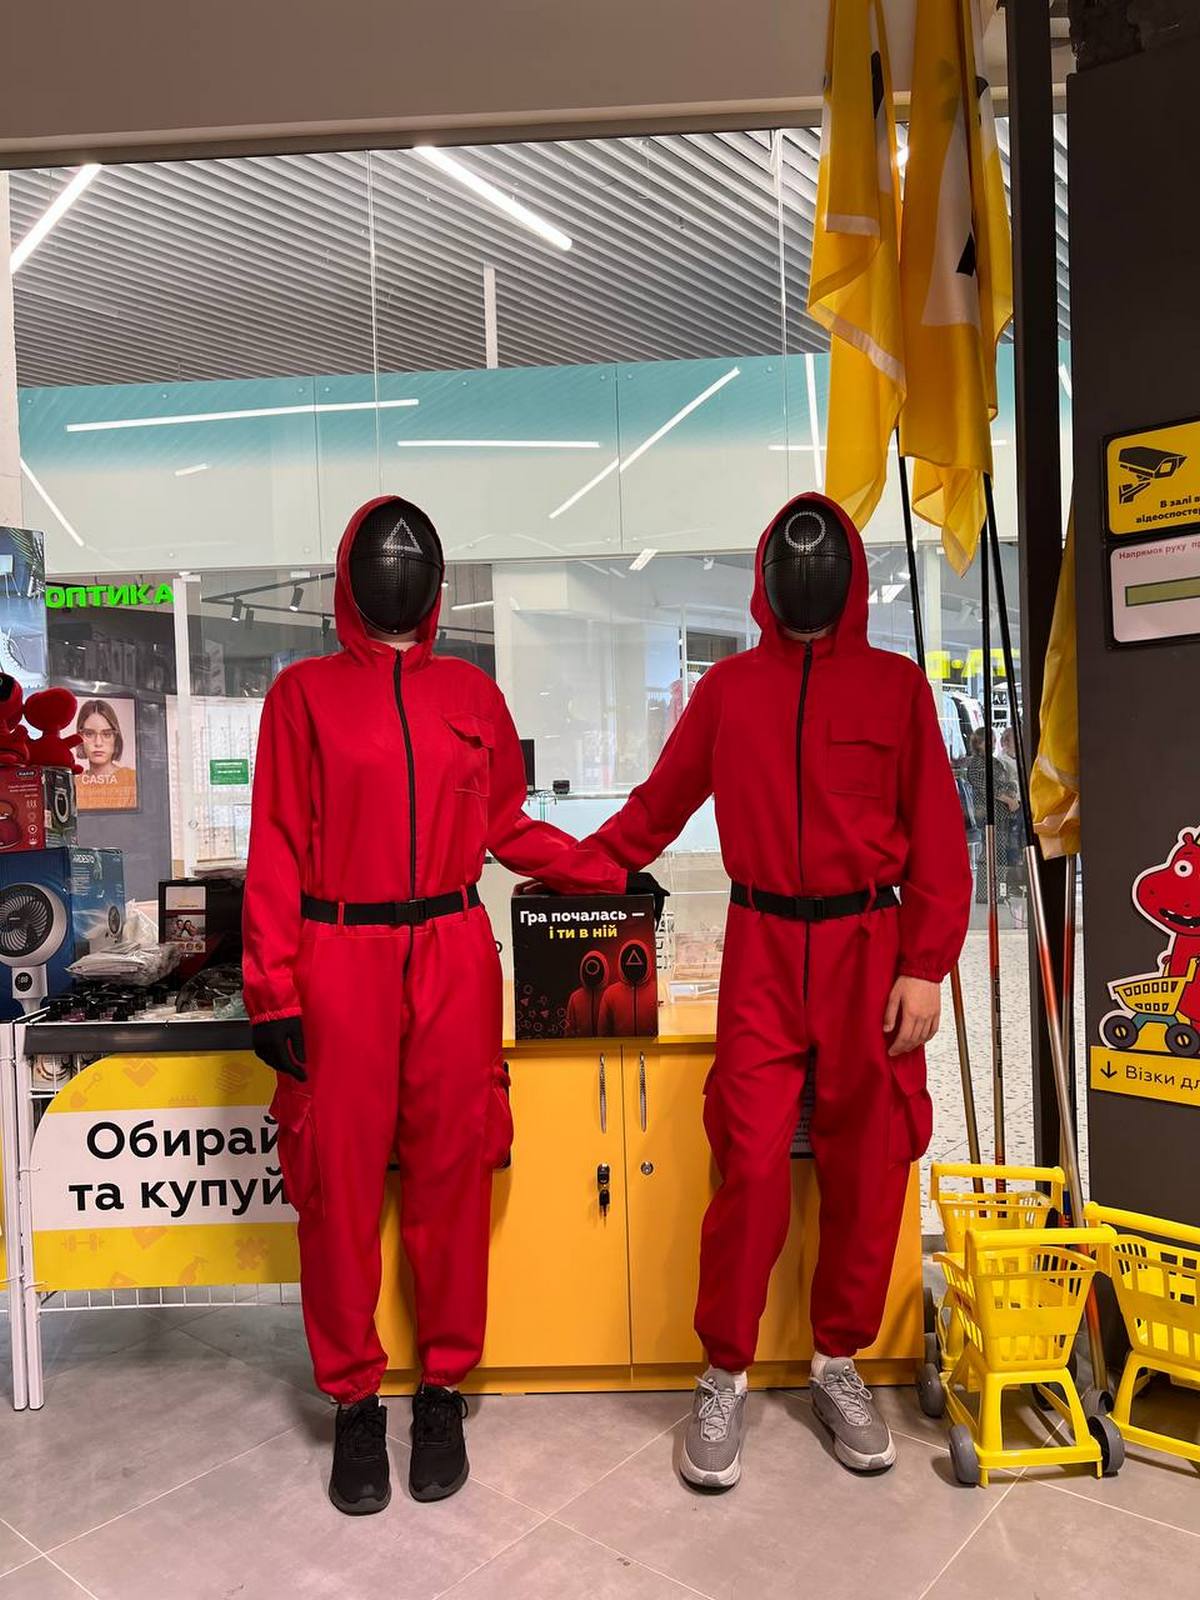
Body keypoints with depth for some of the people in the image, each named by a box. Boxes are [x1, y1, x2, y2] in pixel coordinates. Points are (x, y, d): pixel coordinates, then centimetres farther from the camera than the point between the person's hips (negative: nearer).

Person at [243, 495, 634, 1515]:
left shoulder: (473, 694, 11)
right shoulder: (306, 692, 4)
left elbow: (507, 827, 18)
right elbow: (278, 848, 0)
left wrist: (611, 875, 16)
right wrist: (272, 992, -4)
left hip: (453, 957, 2)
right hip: (340, 960, -2)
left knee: (451, 1174, 8)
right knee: (341, 1180, 5)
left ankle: (444, 1389, 26)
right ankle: (355, 1401, 24)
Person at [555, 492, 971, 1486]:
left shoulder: (895, 685, 4)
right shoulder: (730, 688, 7)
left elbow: (936, 834, 1)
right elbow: (662, 803, 13)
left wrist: (925, 967, -5)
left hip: (869, 947, 1)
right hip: (764, 948, 0)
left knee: (867, 1167, 7)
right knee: (753, 1164, -3)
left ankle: (840, 1363, 29)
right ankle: (725, 1377, 17)